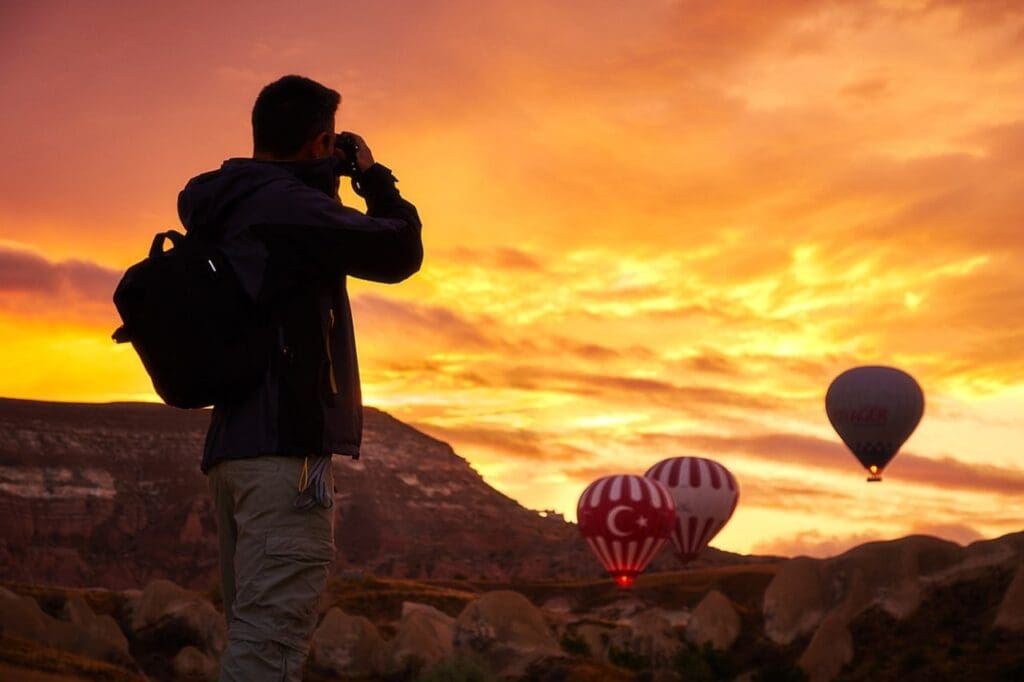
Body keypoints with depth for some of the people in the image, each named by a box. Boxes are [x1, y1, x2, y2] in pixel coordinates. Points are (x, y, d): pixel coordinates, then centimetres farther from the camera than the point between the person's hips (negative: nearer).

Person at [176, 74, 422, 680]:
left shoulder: (225, 208, 16)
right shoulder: (288, 205, -12)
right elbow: (400, 253, -6)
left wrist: (323, 179, 23)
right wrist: (372, 175, 10)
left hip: (235, 443, 10)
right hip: (286, 444, -10)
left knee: (254, 633, 12)